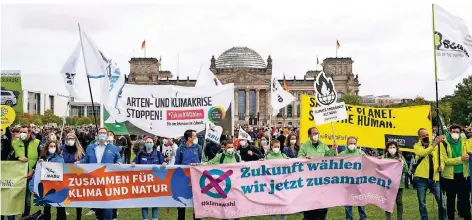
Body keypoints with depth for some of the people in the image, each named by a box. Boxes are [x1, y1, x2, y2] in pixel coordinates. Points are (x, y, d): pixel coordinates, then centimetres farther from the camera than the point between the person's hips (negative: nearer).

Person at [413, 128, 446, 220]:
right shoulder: (417, 146, -1)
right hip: (421, 178, -3)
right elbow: (423, 153, -23)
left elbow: (441, 159, 12)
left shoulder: (435, 146, 12)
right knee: (422, 203, 5)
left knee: (441, 201, 3)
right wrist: (434, 144, -33)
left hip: (434, 178, 3)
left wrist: (441, 166, -10)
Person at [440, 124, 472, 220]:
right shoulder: (444, 143, -9)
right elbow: (445, 160, -16)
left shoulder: (464, 141, 2)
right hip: (450, 176, -2)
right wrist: (460, 159, -24)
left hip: (463, 175, 2)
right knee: (451, 199, 12)